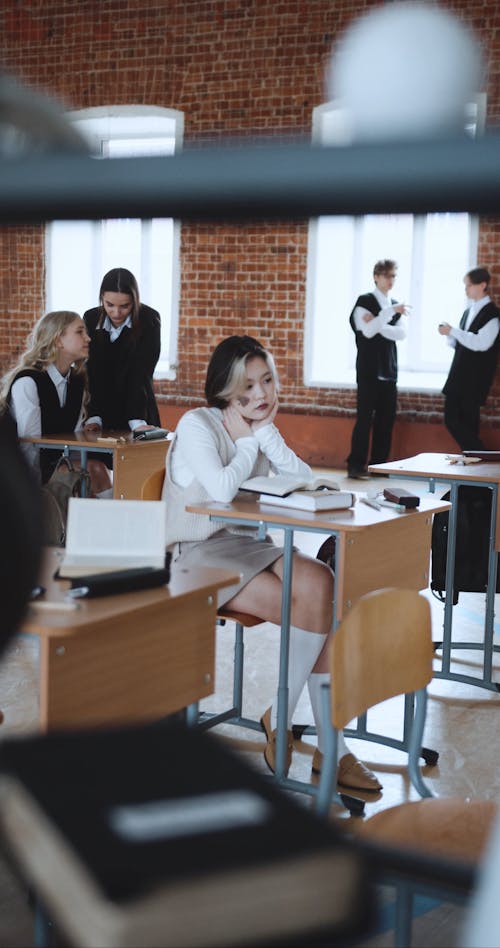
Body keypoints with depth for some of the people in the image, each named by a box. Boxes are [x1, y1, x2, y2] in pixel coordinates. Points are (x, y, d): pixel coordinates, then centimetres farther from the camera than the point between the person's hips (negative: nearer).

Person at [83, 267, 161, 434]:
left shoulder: (149, 320, -12)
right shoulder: (91, 319, -4)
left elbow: (140, 373, -19)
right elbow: (90, 373, -8)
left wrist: (137, 422, -29)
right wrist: (93, 418, -20)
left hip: (138, 415, -2)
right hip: (102, 416, 2)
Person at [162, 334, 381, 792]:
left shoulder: (258, 428, 13)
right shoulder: (197, 425, -8)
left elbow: (306, 483, 1)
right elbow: (222, 490, -25)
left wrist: (266, 432, -7)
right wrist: (247, 442, -9)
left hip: (249, 546, 6)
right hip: (200, 553, -6)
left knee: (320, 582, -25)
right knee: (313, 612, -25)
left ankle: (329, 745, -20)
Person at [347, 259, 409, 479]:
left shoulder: (396, 305, 15)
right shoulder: (364, 301, -1)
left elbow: (401, 333, -1)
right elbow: (368, 331, -15)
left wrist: (377, 324, -12)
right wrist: (390, 311, -21)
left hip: (389, 370, 6)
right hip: (368, 368, -6)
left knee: (386, 419, 4)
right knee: (364, 418, -8)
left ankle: (379, 465, 10)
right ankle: (356, 465, -4)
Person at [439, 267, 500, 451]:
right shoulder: (468, 312, 16)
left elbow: (480, 343, -21)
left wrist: (452, 331, -19)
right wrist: (449, 334, 0)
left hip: (475, 380, -8)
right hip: (458, 377, 8)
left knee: (468, 424, -8)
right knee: (451, 420, 6)